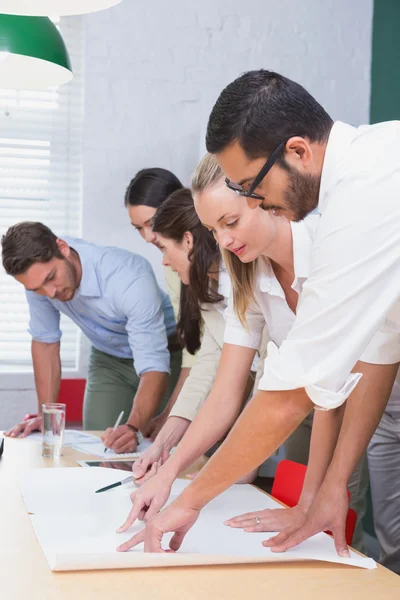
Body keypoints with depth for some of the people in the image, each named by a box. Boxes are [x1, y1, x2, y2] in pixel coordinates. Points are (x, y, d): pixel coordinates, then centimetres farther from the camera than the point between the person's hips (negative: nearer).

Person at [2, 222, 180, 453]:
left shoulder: (129, 278, -37)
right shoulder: (38, 273, -21)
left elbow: (153, 365, -37)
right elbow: (45, 341, -8)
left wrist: (134, 427, -52)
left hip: (164, 350, -4)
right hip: (108, 359, 4)